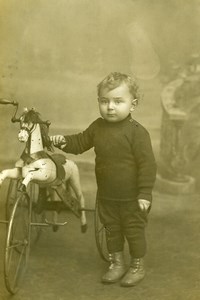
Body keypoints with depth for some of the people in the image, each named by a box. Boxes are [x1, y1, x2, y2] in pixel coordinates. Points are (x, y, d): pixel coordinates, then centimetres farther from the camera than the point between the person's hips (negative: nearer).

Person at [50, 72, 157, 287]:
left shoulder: (137, 132, -21)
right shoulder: (98, 127, -2)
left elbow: (147, 164, -21)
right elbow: (81, 142, 12)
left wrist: (145, 193, -22)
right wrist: (64, 141, -8)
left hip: (132, 198, -6)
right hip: (106, 195, 6)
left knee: (134, 231, 10)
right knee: (111, 229, 19)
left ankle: (137, 267, 31)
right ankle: (116, 264, 39)